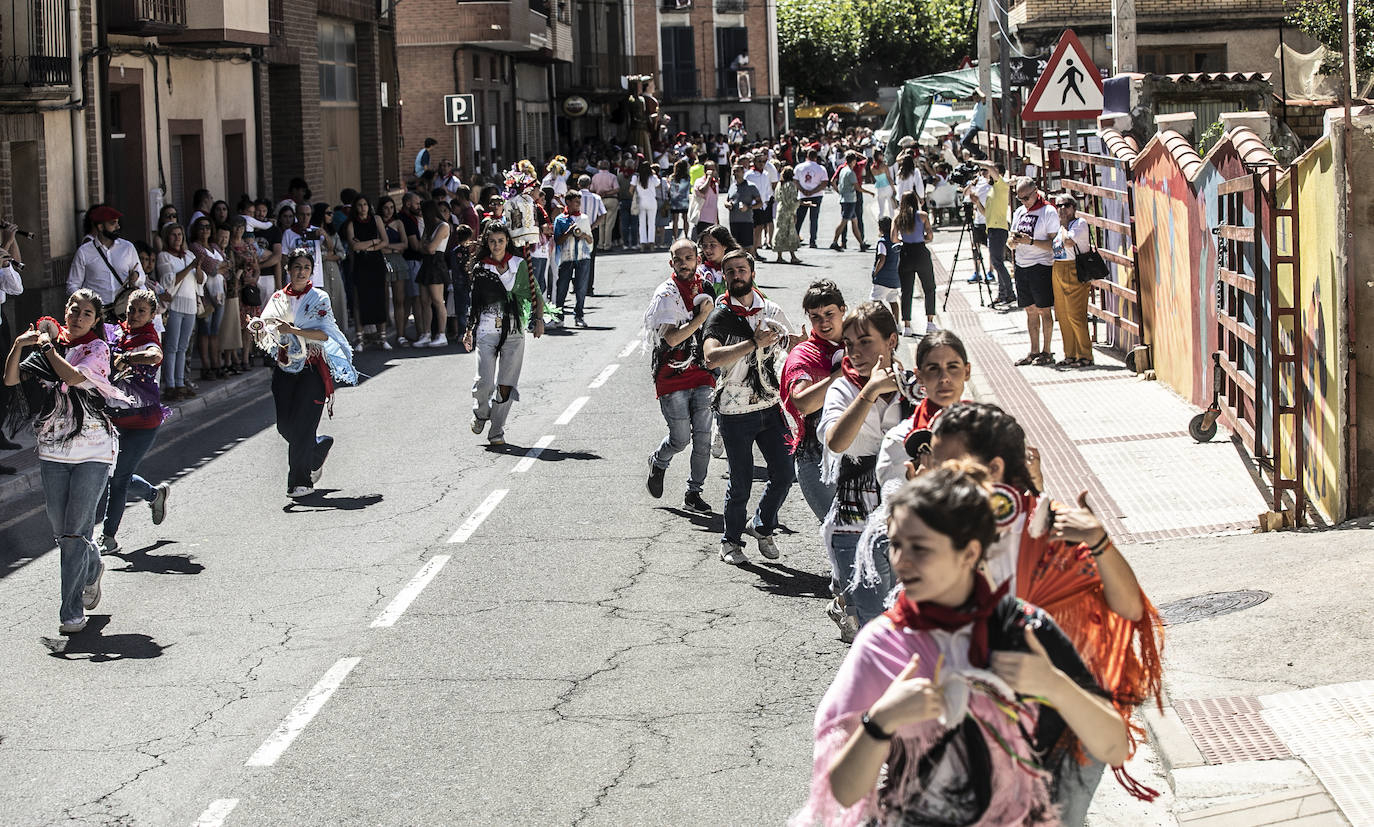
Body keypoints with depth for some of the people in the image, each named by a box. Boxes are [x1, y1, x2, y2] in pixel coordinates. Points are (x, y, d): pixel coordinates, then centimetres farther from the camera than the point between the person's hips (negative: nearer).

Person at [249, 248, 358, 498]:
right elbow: (267, 336, 4)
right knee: (285, 426, 3)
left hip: (311, 368, -4)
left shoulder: (319, 298, -1)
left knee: (302, 425, -9)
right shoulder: (278, 299, 9)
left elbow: (324, 334, -12)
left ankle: (301, 481, -1)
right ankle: (320, 446, 32)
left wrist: (293, 330, -23)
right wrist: (260, 327, -19)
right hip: (285, 368, 4)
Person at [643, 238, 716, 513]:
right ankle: (658, 463, 31)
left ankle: (694, 493, 10)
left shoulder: (704, 287, 10)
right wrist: (702, 316, -20)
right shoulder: (667, 294, -10)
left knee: (703, 436, -2)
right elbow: (672, 337, -22)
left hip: (701, 373, 5)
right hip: (673, 375, -5)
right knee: (680, 438, -2)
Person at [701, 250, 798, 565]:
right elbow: (711, 358, -25)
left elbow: (795, 346, 21)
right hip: (736, 412, -4)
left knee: (784, 473, 3)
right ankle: (731, 541, 22)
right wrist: (754, 343, -29)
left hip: (771, 407, 4)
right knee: (741, 482, 1)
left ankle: (762, 527, 28)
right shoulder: (720, 317, -7)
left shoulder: (772, 312, 6)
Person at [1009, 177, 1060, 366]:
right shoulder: (1019, 213, 14)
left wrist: (1030, 241, -23)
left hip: (1041, 266, -6)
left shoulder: (1049, 212, -7)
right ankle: (1034, 351, 14)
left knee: (1044, 310, -2)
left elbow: (1053, 244, -13)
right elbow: (1011, 244, 17)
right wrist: (1013, 241, -7)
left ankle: (1046, 352, 3)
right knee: (1030, 311, 9)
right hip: (1021, 266, 6)